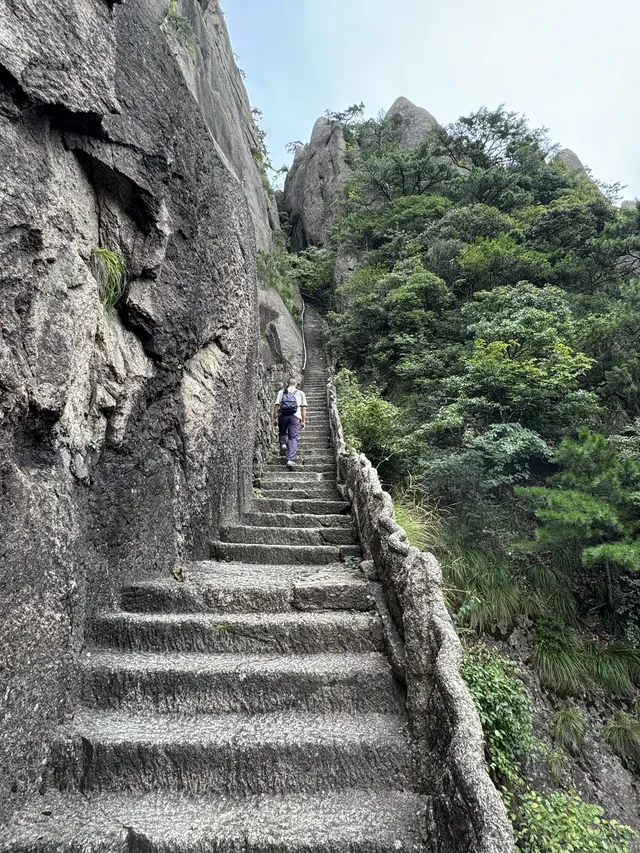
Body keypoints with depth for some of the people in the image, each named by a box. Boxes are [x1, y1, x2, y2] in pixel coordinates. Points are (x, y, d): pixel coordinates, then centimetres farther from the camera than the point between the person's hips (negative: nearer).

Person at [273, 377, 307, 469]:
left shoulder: (281, 392, 15)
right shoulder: (300, 393, 16)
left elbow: (276, 405, 5)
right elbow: (304, 408, 7)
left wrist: (275, 418, 7)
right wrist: (303, 421, 8)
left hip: (282, 416, 1)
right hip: (295, 417, -1)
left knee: (282, 433, 25)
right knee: (293, 438, -2)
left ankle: (282, 444, -3)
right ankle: (291, 460, -13)